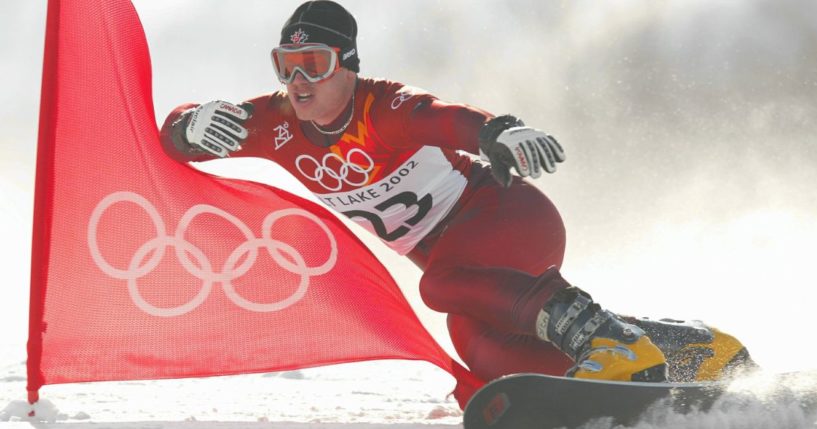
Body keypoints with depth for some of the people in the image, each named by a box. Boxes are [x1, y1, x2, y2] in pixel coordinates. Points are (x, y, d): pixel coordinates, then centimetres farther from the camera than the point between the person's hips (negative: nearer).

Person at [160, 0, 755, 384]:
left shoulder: (384, 109, -24)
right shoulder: (279, 124, -8)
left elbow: (453, 121, -44)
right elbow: (173, 138, -8)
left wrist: (502, 133, -67)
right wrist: (195, 126, -33)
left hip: (514, 216, -7)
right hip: (454, 253, 7)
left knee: (442, 283, -34)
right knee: (482, 349, -13)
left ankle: (604, 336, -30)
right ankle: (685, 355, -5)